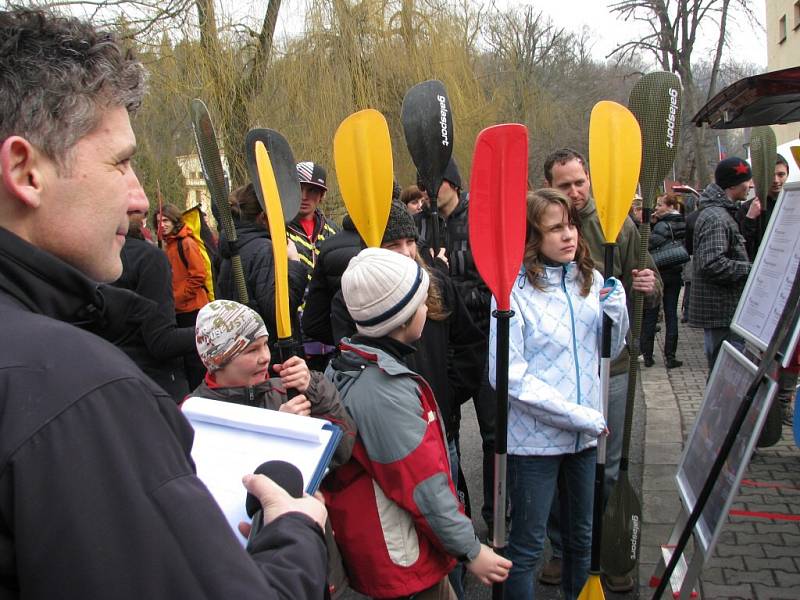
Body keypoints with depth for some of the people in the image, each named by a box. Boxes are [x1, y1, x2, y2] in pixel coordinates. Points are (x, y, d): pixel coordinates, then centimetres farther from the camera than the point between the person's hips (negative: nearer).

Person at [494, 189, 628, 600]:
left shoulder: (590, 279, 2)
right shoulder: (514, 290, -16)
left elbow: (611, 351, 11)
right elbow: (509, 376, -20)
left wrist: (617, 312, -10)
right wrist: (580, 416, -19)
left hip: (585, 433, 6)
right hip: (535, 437, -6)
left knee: (581, 535, 22)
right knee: (527, 546, 8)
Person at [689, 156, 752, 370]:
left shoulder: (723, 214, 19)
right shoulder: (715, 218, -17)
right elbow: (712, 264, -26)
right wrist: (752, 269, -17)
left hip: (725, 310, 11)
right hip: (722, 312, -11)